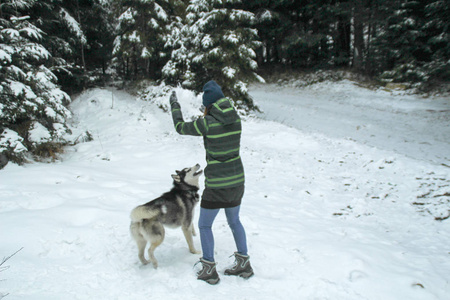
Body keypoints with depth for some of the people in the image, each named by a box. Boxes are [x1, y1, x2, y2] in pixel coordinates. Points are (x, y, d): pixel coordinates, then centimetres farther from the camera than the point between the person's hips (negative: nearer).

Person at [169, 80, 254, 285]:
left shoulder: (207, 122, -18)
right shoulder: (236, 118, -2)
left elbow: (180, 128, -1)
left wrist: (174, 104, 13)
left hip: (217, 184, -6)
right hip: (237, 179, 6)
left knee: (204, 225, 14)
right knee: (234, 220, 25)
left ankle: (209, 271, 22)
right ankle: (244, 264, 33)